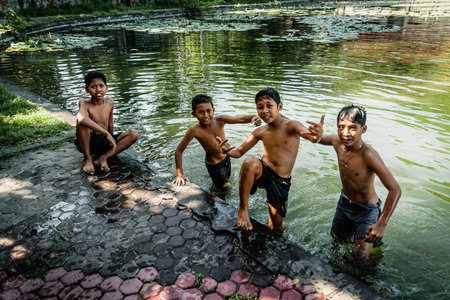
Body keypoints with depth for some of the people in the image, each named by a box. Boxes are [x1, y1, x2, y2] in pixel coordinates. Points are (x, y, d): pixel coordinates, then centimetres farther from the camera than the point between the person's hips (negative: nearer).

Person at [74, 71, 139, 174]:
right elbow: (82, 118, -37)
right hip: (89, 143, -4)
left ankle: (103, 157, -18)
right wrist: (107, 134, -41)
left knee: (134, 134, -13)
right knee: (82, 121, -32)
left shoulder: (110, 102, 1)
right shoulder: (84, 104, -14)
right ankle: (87, 158, -15)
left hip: (105, 142, 4)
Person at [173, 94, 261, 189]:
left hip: (226, 158, 4)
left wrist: (254, 117, -41)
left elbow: (241, 119, -19)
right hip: (213, 164, -4)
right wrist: (179, 174, -25)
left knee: (227, 179, 25)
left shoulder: (220, 120, -21)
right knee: (224, 186, 10)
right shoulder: (195, 130, -30)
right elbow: (178, 151, -23)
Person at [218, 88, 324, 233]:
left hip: (282, 181, -1)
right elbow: (239, 152, 7)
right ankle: (243, 209, -19)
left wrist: (317, 134, -58)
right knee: (250, 162, -35)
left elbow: (309, 135, -32)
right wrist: (227, 150, -17)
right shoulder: (260, 132, 2)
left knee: (276, 228, 8)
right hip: (263, 172, 1)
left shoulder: (291, 126, -11)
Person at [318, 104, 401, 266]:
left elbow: (395, 190, -34)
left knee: (359, 259, 0)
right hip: (344, 201, 6)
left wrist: (382, 223, -37)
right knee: (336, 237, 26)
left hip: (366, 210, -5)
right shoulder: (337, 141, -17)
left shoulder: (368, 155, -35)